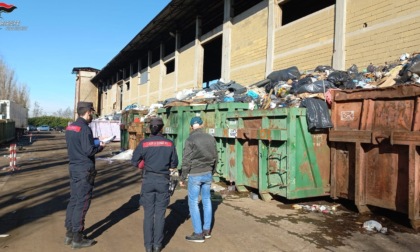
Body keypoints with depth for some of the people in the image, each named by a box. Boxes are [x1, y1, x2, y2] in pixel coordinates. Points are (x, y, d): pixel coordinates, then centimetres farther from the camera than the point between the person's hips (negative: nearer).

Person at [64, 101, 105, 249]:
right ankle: (77, 238, 7)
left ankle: (69, 234, 23)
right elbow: (89, 151, -22)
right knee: (82, 203, -1)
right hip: (84, 170, -9)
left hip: (73, 167, 9)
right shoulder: (84, 128, -18)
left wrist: (94, 143, 13)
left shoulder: (70, 127, 11)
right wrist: (100, 147, -4)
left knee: (73, 200, 15)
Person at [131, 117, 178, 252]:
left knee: (148, 214, 10)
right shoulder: (169, 144, -5)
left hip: (148, 180, 0)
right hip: (163, 181, 0)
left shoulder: (144, 143, -8)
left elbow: (135, 161, -3)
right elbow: (174, 164, 2)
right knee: (160, 214, 11)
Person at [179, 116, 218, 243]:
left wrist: (182, 178, -3)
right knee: (206, 200, 16)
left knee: (193, 203, 4)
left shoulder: (190, 140, -12)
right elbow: (215, 158, 8)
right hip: (207, 174, 5)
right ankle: (207, 230, 24)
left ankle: (198, 234, 8)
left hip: (195, 175, -5)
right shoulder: (211, 138, 2)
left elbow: (186, 161, -13)